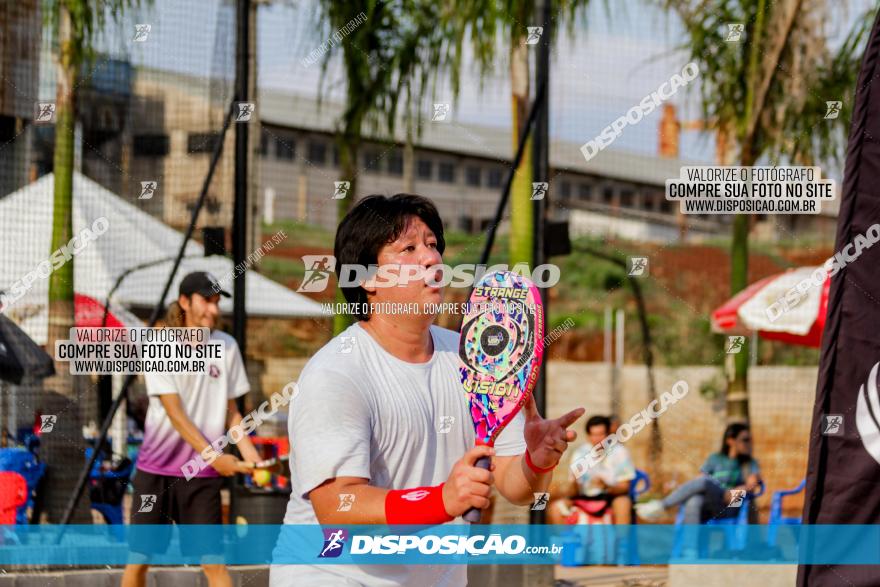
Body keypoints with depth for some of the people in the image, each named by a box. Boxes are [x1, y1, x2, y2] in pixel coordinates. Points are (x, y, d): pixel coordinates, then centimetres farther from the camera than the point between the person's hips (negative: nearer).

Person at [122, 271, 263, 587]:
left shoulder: (227, 347, 5)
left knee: (213, 561, -5)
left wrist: (249, 454, -4)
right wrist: (214, 456, -20)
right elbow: (175, 414, -12)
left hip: (203, 476, 2)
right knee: (139, 559, 2)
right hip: (156, 469, -2)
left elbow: (230, 412, 12)